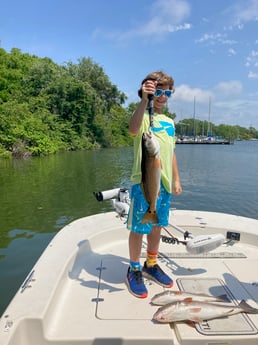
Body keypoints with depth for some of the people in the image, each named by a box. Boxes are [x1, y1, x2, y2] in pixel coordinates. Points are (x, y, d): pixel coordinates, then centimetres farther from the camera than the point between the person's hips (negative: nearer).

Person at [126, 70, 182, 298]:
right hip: (144, 182, -7)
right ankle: (134, 270, 23)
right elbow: (133, 130, -32)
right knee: (139, 228, 3)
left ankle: (151, 265, 36)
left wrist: (176, 179, 17)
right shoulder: (144, 116, -6)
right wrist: (144, 100, -39)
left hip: (165, 183, 7)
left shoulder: (169, 122, 16)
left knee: (157, 226, 17)